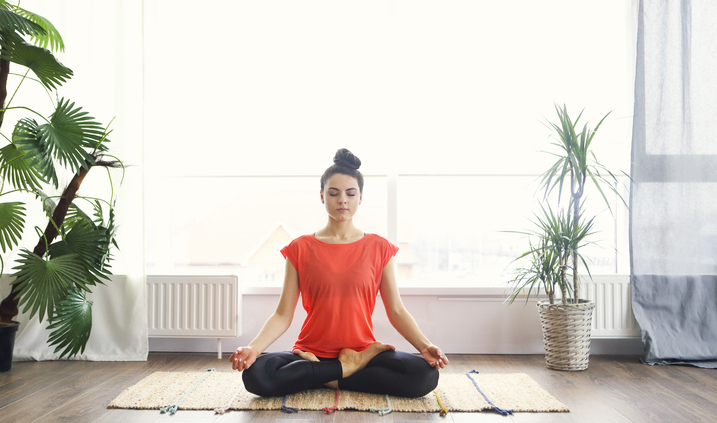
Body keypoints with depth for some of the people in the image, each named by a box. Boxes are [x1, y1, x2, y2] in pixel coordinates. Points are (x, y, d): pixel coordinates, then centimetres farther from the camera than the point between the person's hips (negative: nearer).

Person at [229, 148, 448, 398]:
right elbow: (283, 314, -1)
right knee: (255, 374, -29)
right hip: (311, 352, 0)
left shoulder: (378, 248, 5)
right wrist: (253, 347, -19)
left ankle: (329, 379, -11)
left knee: (426, 374, -26)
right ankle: (349, 368, -13)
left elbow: (396, 311, 2)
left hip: (363, 351, 1)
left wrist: (424, 346, -14)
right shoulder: (300, 249, 4)